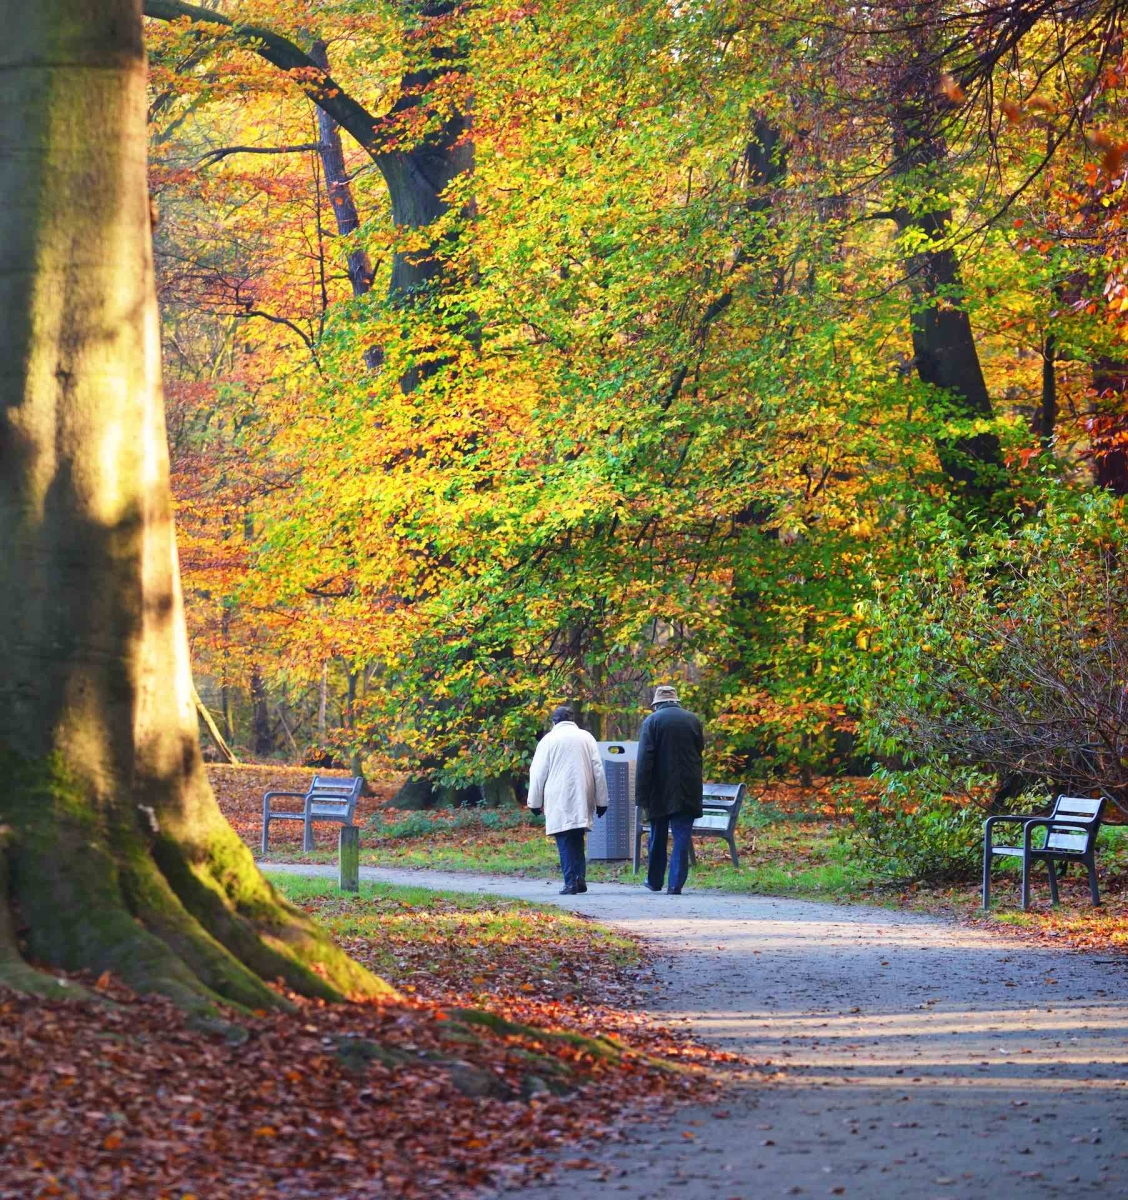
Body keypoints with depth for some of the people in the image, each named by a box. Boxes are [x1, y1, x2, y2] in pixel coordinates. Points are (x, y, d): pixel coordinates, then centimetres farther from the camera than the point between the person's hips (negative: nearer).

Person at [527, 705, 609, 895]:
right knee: (577, 839, 13)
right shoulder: (586, 738, 9)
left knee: (565, 841, -2)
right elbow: (598, 771, 8)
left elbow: (538, 773, 1)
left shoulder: (549, 740, 1)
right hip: (582, 799, 3)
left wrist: (535, 802, 8)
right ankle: (580, 877, 0)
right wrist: (601, 801, 12)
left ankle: (571, 882, -10)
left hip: (559, 801, -3)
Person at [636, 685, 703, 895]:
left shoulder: (652, 721, -5)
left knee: (657, 836, 13)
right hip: (688, 789, 1)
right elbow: (700, 750, 11)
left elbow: (644, 761, -10)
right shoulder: (692, 720, 5)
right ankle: (676, 883, -7)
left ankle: (654, 880, 22)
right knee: (681, 837, 0)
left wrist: (642, 794, -10)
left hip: (660, 790, -1)